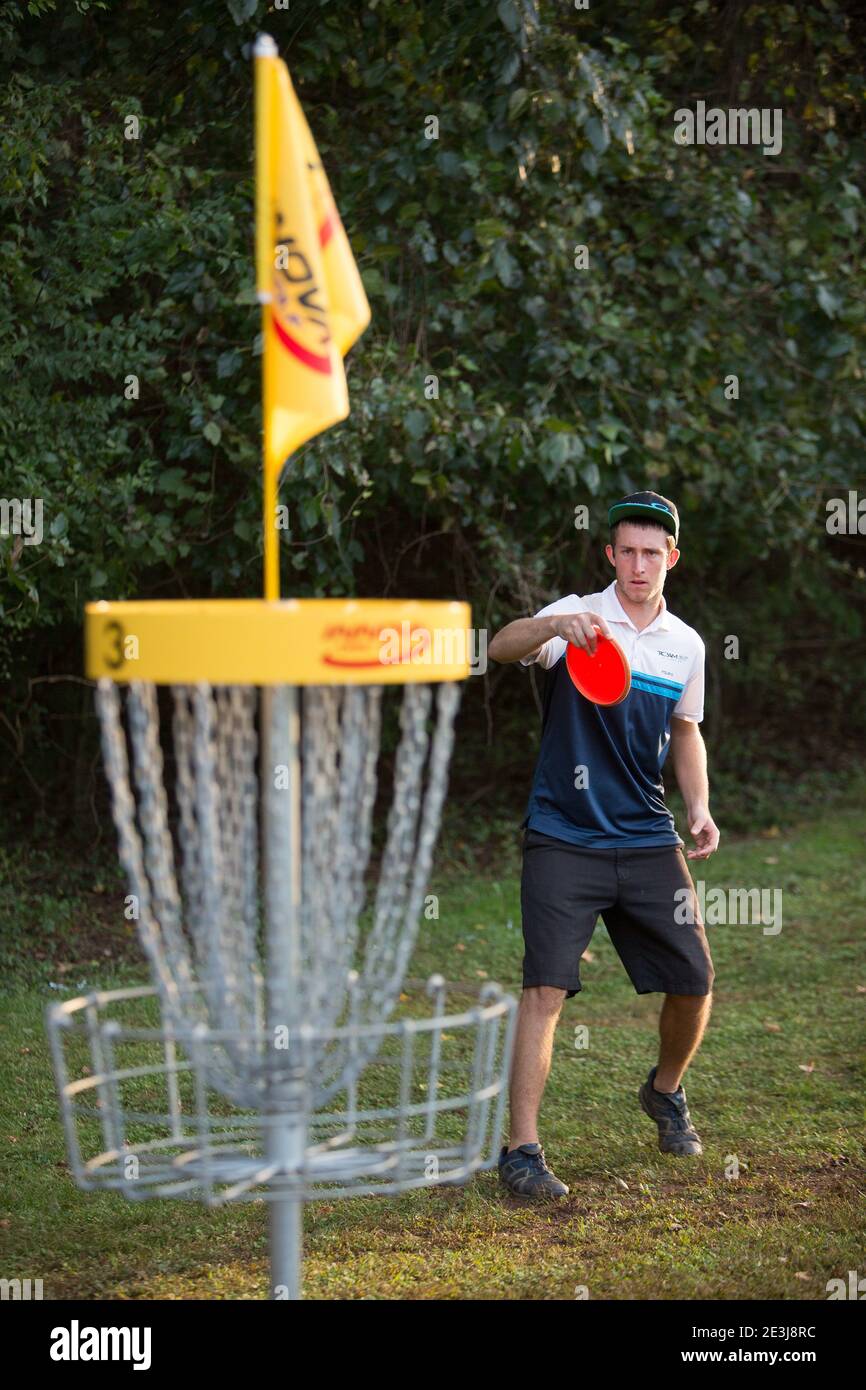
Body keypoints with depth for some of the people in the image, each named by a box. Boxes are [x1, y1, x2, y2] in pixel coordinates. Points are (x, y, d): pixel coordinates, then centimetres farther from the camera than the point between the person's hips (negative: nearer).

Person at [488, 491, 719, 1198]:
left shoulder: (687, 645, 9)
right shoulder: (576, 617, -6)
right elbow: (502, 647, -25)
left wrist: (700, 809, 7)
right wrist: (553, 626, -46)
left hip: (648, 841, 4)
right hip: (562, 839, -4)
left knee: (694, 982, 4)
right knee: (546, 988, -13)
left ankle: (666, 1092, 34)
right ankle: (522, 1149, -7)